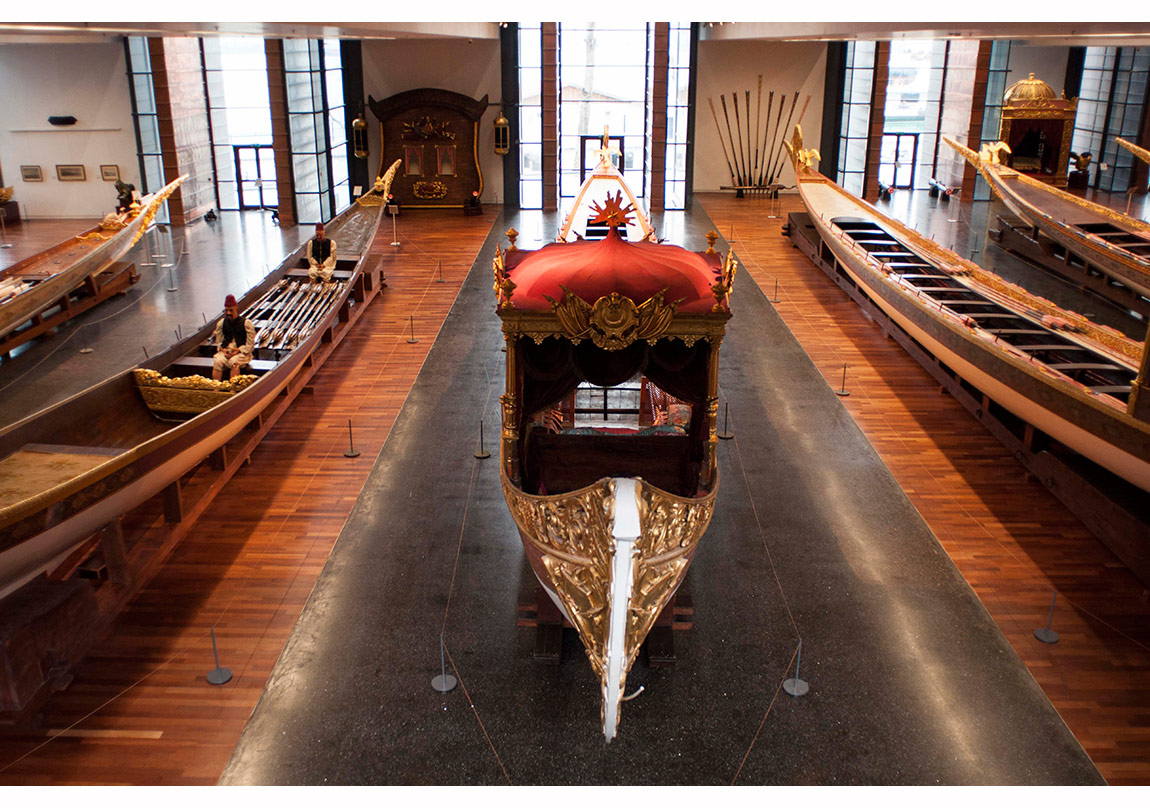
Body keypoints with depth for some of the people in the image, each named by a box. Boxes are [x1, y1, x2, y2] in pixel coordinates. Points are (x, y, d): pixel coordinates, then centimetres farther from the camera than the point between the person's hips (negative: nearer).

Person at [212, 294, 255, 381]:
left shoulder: (246, 323, -1)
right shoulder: (221, 323, 14)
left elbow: (250, 344, -2)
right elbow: (219, 341, 18)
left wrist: (239, 350, -16)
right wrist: (223, 349, -4)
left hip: (242, 352, -4)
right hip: (225, 351, 4)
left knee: (234, 362, -36)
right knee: (217, 361, -28)